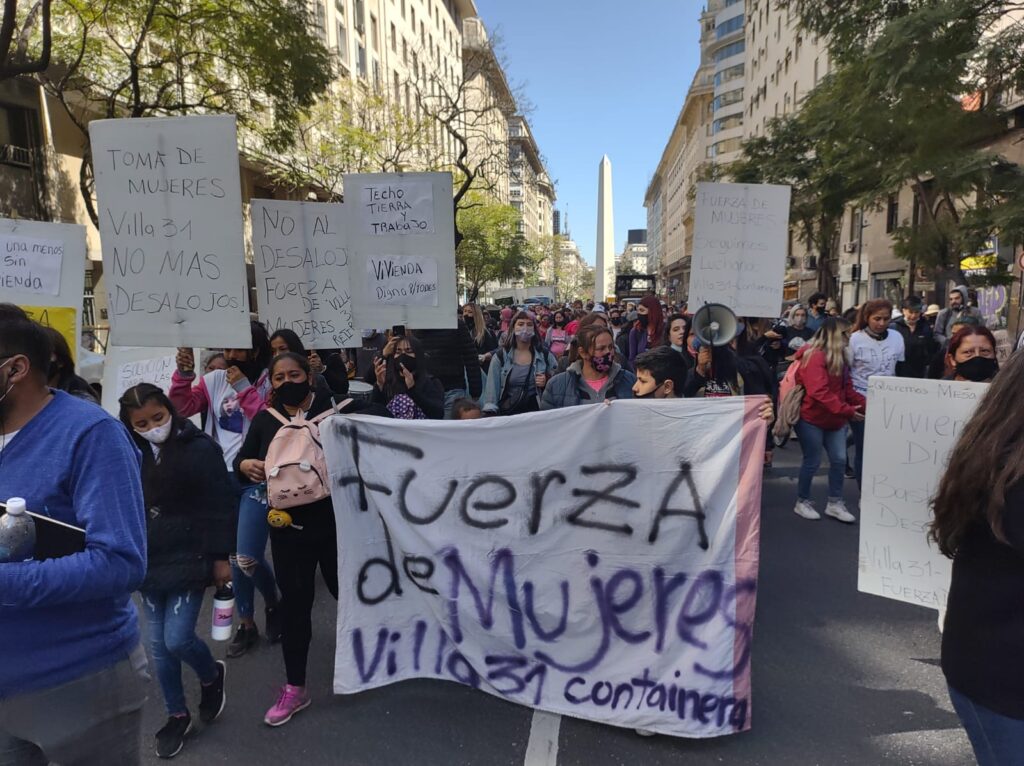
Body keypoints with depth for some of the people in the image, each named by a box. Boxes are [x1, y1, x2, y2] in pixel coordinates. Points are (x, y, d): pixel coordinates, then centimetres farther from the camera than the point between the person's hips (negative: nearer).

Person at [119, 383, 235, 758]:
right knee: (159, 647, 11)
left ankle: (212, 675, 27)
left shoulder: (200, 448, -12)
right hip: (150, 563, 5)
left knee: (178, 639, -6)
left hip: (189, 559, -5)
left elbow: (220, 506, -11)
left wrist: (220, 557, -11)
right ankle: (177, 715, 32)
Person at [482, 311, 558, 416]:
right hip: (507, 412, 0)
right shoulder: (500, 356, -1)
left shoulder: (545, 355, 1)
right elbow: (492, 388, -2)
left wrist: (546, 383, -11)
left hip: (536, 411, 1)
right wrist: (490, 415, -11)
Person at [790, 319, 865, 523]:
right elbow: (820, 393, -29)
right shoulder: (815, 357, -20)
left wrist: (865, 403, -8)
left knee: (839, 460, 8)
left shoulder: (839, 358, 10)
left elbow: (846, 389, 8)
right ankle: (802, 502, 19)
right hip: (812, 418, -9)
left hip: (834, 420, 9)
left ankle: (835, 503, 21)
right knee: (812, 461, 2)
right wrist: (847, 411, -32)